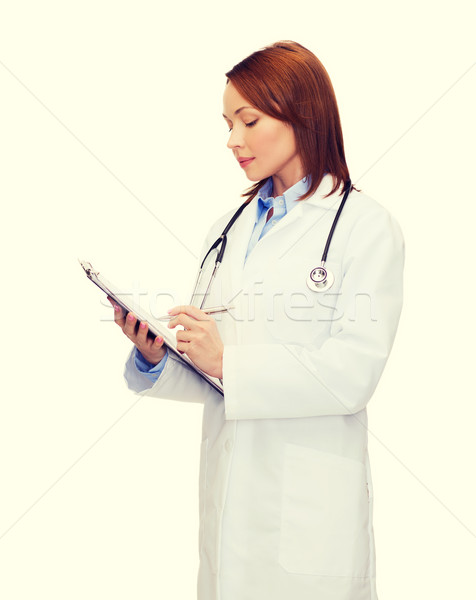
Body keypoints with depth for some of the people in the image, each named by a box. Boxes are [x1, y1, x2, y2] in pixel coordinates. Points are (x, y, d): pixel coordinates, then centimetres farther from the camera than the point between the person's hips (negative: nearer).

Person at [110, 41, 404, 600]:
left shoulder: (366, 226, -6)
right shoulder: (226, 230, 10)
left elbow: (353, 374, -16)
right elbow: (209, 381, 11)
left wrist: (228, 361, -18)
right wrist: (154, 359, -9)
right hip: (228, 493, 5)